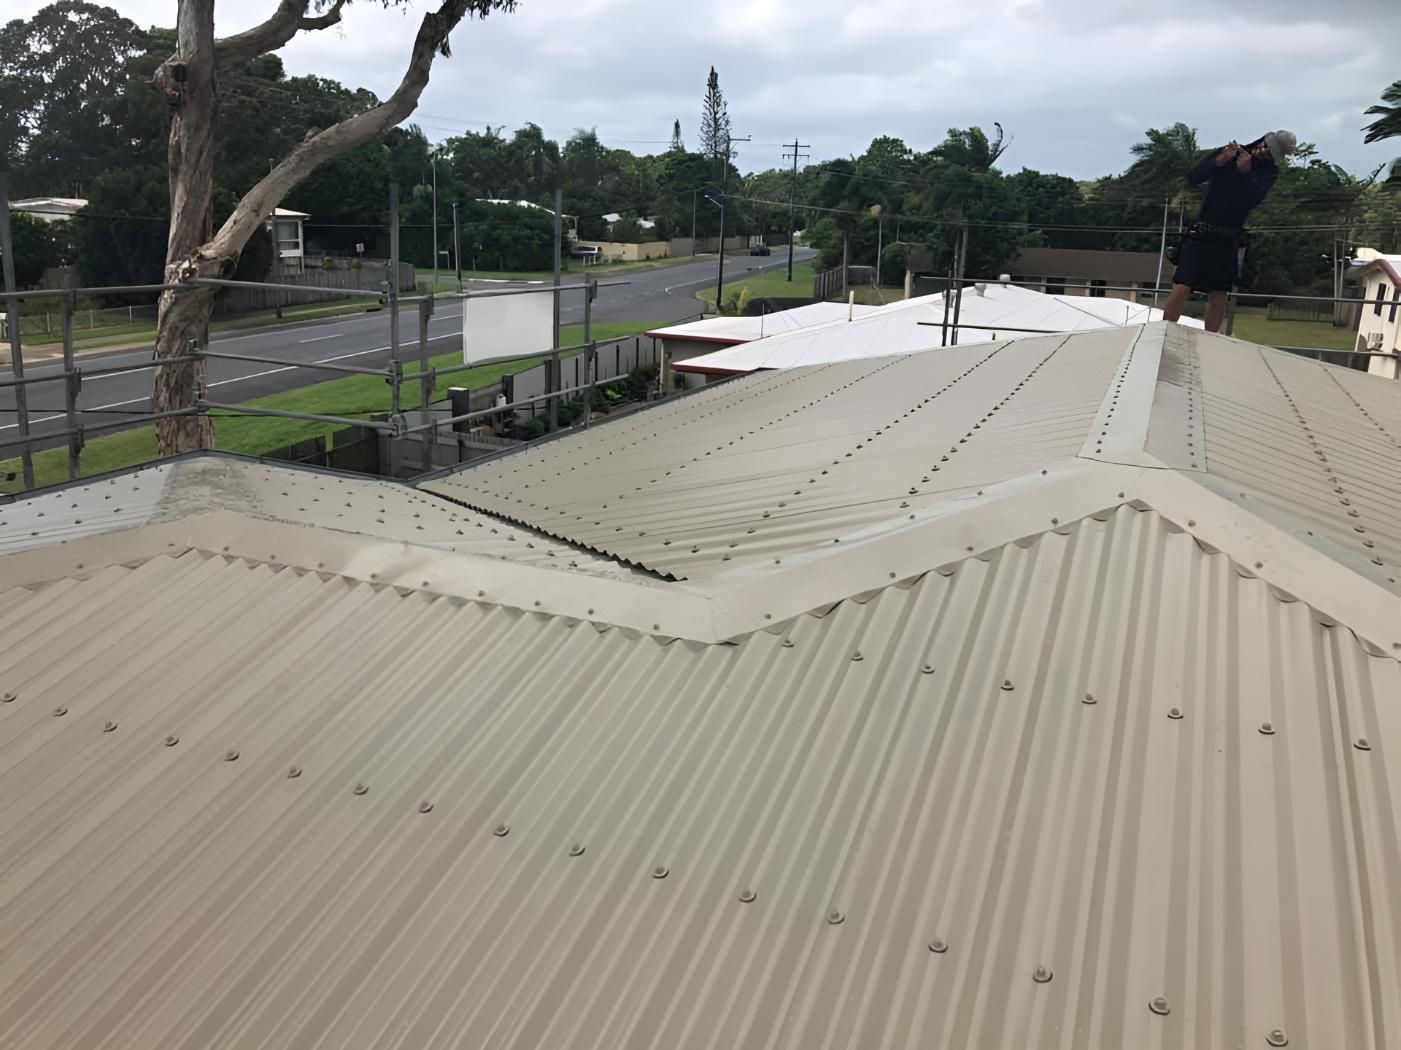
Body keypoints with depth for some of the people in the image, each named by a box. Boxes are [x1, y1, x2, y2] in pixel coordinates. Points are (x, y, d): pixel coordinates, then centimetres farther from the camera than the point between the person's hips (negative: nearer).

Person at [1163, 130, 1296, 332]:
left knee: (1218, 297, 2)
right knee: (1181, 290, -14)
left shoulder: (1269, 172, 4)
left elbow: (1253, 197, -15)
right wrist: (1220, 161, -22)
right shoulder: (1230, 154, 1)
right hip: (1202, 232, -2)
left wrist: (1246, 171, -24)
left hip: (1227, 241, 2)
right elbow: (1192, 177, -9)